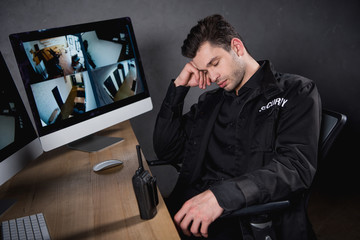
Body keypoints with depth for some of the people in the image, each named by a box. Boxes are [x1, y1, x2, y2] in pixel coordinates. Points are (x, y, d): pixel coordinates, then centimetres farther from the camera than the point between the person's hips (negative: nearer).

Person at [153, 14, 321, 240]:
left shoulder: (297, 91, 2)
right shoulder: (210, 102, 18)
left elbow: (297, 166, -13)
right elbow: (166, 151, 15)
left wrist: (222, 195, -27)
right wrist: (178, 86, 8)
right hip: (194, 212, 5)